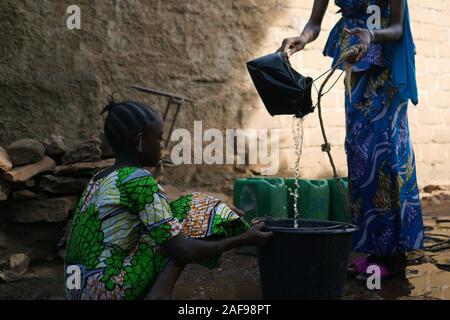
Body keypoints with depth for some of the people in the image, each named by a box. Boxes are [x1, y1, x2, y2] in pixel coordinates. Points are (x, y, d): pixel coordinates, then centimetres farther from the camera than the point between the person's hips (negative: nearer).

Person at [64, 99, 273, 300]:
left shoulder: (100, 179, 13)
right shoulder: (138, 180, -13)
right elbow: (181, 250, -17)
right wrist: (243, 239, -8)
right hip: (110, 289, -8)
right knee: (195, 209, -5)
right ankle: (159, 293, -12)